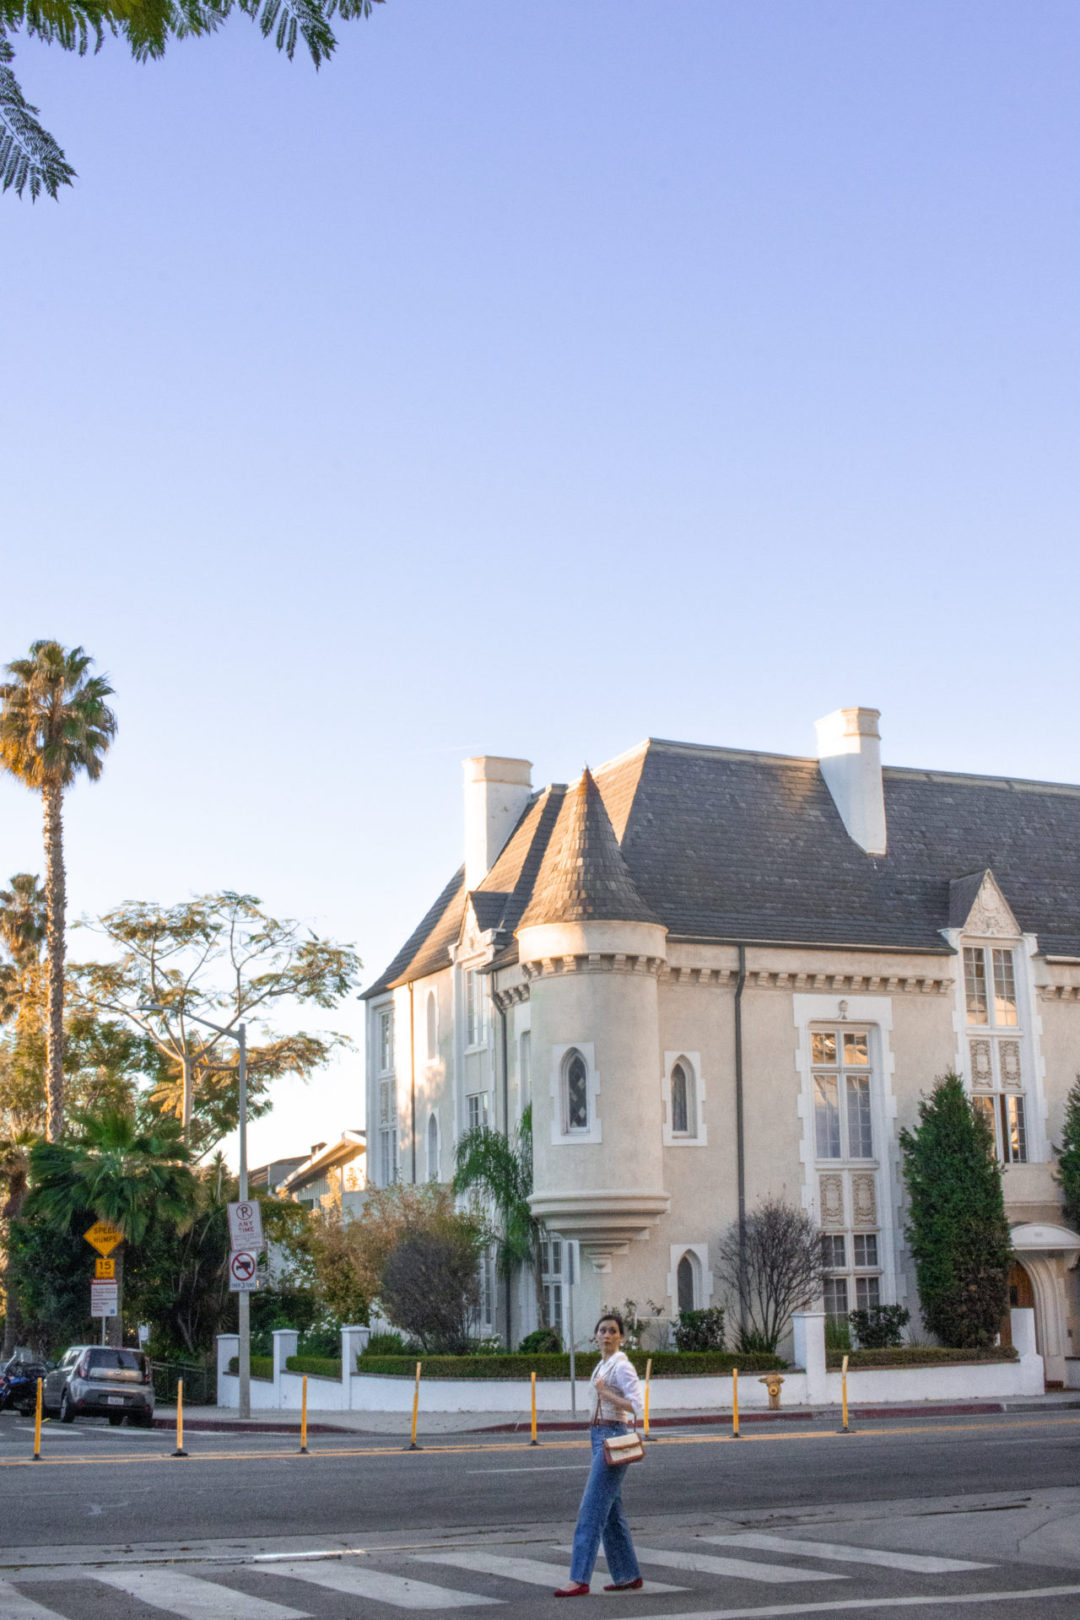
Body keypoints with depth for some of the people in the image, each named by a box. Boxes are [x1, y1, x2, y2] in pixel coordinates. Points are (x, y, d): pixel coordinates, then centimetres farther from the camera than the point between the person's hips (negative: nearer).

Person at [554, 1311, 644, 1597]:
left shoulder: (621, 1366, -11)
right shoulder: (602, 1365, 16)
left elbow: (636, 1406, -19)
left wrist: (606, 1394, -28)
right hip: (599, 1437, 10)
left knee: (592, 1511, -12)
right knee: (611, 1513, 12)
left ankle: (579, 1579, -13)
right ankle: (628, 1576, 18)